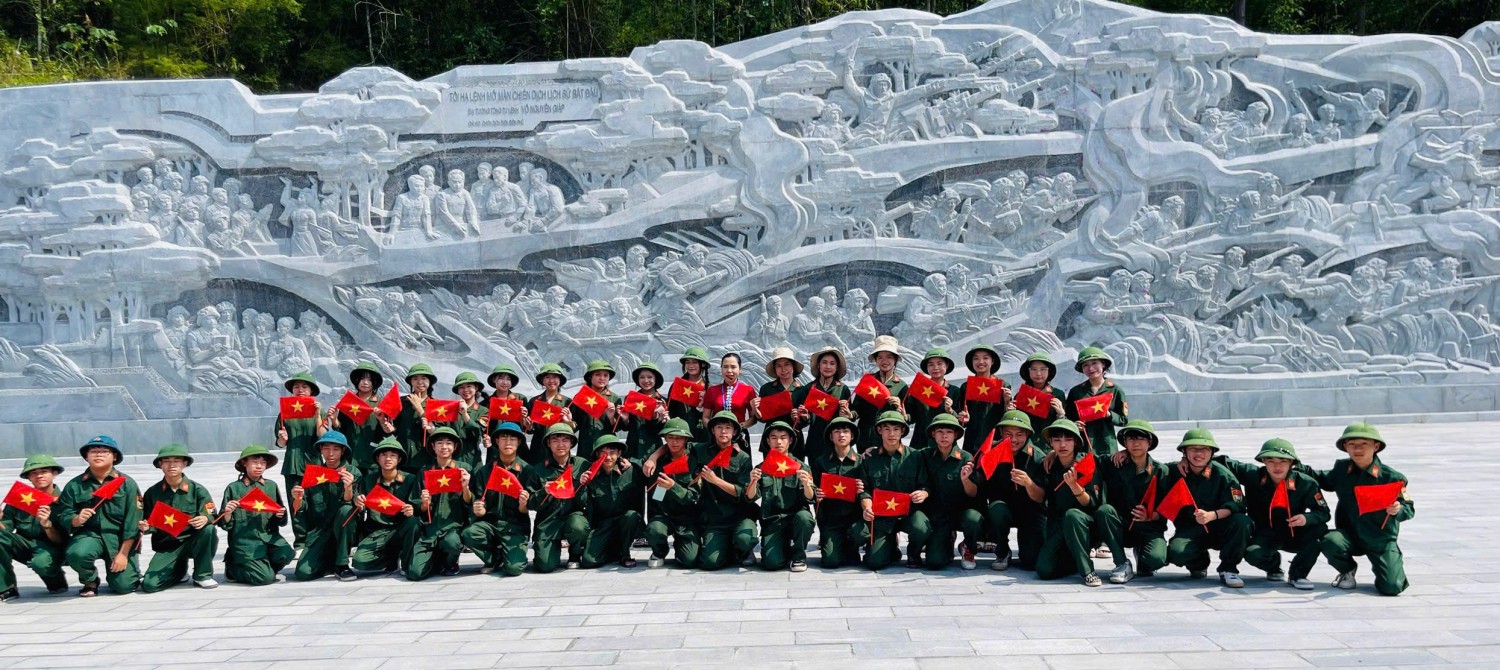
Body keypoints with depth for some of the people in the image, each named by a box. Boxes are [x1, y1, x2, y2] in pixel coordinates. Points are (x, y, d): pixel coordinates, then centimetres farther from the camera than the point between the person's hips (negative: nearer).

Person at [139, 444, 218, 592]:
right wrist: (145, 527, -16)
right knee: (149, 584, -20)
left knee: (208, 530, -35)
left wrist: (205, 519, -31)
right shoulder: (152, 493, 4)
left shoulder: (197, 489, -2)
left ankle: (202, 575, -12)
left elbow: (211, 516, -8)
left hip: (192, 541, -1)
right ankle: (179, 570, 16)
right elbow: (148, 523, 8)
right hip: (166, 546, 1)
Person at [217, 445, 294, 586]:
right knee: (264, 578, -18)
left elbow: (280, 521, 15)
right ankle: (233, 568, 12)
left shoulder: (271, 486, 11)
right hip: (244, 540, -3)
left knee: (286, 554, -27)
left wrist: (280, 515, -7)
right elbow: (225, 524, 2)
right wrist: (227, 513, -19)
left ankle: (265, 568, 5)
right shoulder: (234, 488, 1)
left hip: (269, 536, 3)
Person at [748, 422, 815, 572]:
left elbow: (810, 498, -6)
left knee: (804, 517, -36)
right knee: (772, 563, -23)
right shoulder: (762, 468, 9)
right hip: (772, 521, 0)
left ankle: (798, 555, -7)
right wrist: (753, 482, -23)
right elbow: (751, 497, -2)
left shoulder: (801, 467, 4)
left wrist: (806, 484, -28)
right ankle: (785, 546, 16)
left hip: (795, 516, 0)